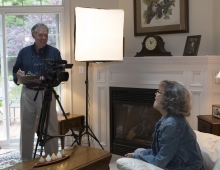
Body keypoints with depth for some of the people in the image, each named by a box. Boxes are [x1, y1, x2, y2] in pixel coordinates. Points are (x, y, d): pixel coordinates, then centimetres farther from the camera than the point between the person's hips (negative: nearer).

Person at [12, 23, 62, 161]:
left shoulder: (54, 52, 1)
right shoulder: (24, 52, 7)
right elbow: (15, 72, 10)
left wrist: (46, 80, -19)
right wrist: (18, 75, -14)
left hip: (47, 93, -2)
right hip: (28, 94, 2)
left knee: (51, 128, 1)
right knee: (27, 128, 8)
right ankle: (26, 160, 22)